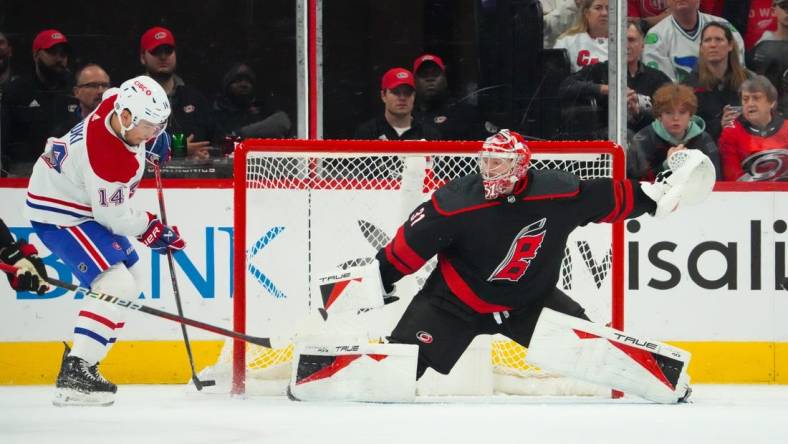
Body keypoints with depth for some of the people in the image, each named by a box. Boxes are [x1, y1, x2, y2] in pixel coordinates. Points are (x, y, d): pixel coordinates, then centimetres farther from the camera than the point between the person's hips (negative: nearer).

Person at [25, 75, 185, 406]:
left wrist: (154, 142, 18)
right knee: (116, 286, -21)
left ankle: (81, 365, 20)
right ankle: (73, 378, -24)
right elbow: (114, 216, -23)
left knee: (129, 280, 17)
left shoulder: (118, 103, -10)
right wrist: (151, 230, -8)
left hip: (83, 203, 11)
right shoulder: (108, 158, -34)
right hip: (58, 215, -11)